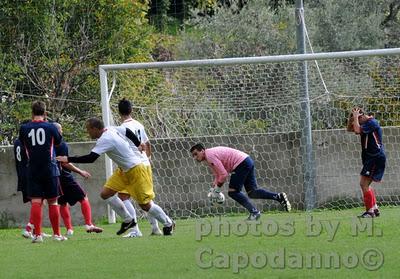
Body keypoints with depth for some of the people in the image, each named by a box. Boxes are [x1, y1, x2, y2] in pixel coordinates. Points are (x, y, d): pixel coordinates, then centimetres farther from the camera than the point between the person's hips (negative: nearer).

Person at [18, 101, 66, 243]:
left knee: (36, 202, -2)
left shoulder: (24, 128, -2)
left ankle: (37, 234, -12)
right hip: (50, 169, -1)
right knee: (53, 202, 7)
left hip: (32, 171, 1)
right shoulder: (50, 127, -4)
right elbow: (58, 142, 14)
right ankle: (56, 234, 9)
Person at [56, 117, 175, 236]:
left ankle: (168, 224, 17)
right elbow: (128, 132, 13)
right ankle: (128, 220, 10)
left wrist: (68, 159, -27)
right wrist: (138, 145, 26)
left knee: (145, 205, -3)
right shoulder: (111, 129, 0)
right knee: (106, 193, 1)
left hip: (136, 169, -10)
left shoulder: (105, 140, -27)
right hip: (124, 170, 10)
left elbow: (90, 158, -33)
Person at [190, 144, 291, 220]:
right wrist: (213, 188, 13)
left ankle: (254, 212, -12)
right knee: (252, 192, 6)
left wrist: (217, 188, -6)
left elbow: (224, 174, -17)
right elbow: (217, 176, 27)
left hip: (241, 163, -10)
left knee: (233, 192, -8)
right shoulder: (209, 159, 19)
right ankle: (279, 196, -3)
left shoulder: (210, 156, -13)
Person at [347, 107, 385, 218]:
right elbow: (349, 129, 21)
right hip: (369, 158, 11)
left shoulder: (372, 123, -15)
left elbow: (357, 130, -29)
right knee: (365, 185, 14)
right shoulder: (366, 123, 15)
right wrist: (351, 116, 5)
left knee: (364, 184, -14)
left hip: (376, 158, -11)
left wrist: (355, 117, -17)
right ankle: (375, 208, 20)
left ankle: (370, 211, -12)